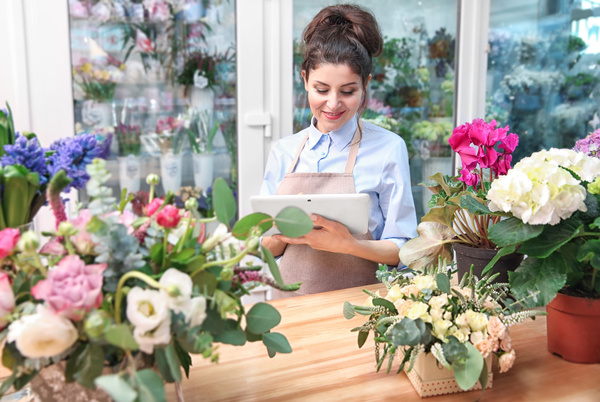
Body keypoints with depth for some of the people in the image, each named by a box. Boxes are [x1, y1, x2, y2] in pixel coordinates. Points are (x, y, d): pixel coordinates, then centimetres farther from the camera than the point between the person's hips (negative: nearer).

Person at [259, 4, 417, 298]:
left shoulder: (389, 148, -2)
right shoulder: (283, 151, 7)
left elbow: (401, 250, -2)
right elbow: (268, 248, 10)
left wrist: (347, 244, -18)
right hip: (292, 302, 4)